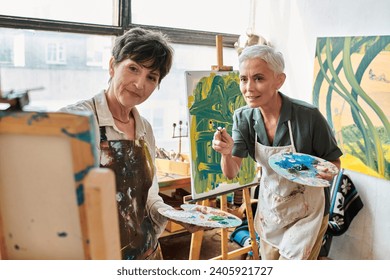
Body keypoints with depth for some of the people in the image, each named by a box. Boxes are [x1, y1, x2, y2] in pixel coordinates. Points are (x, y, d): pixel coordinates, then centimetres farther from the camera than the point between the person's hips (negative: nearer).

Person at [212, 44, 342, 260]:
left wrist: (324, 174, -33)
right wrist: (226, 153, -32)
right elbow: (231, 173, -11)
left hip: (305, 213, -4)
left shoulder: (308, 116, -26)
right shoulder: (243, 118, -13)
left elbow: (334, 163, -11)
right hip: (269, 208, 5)